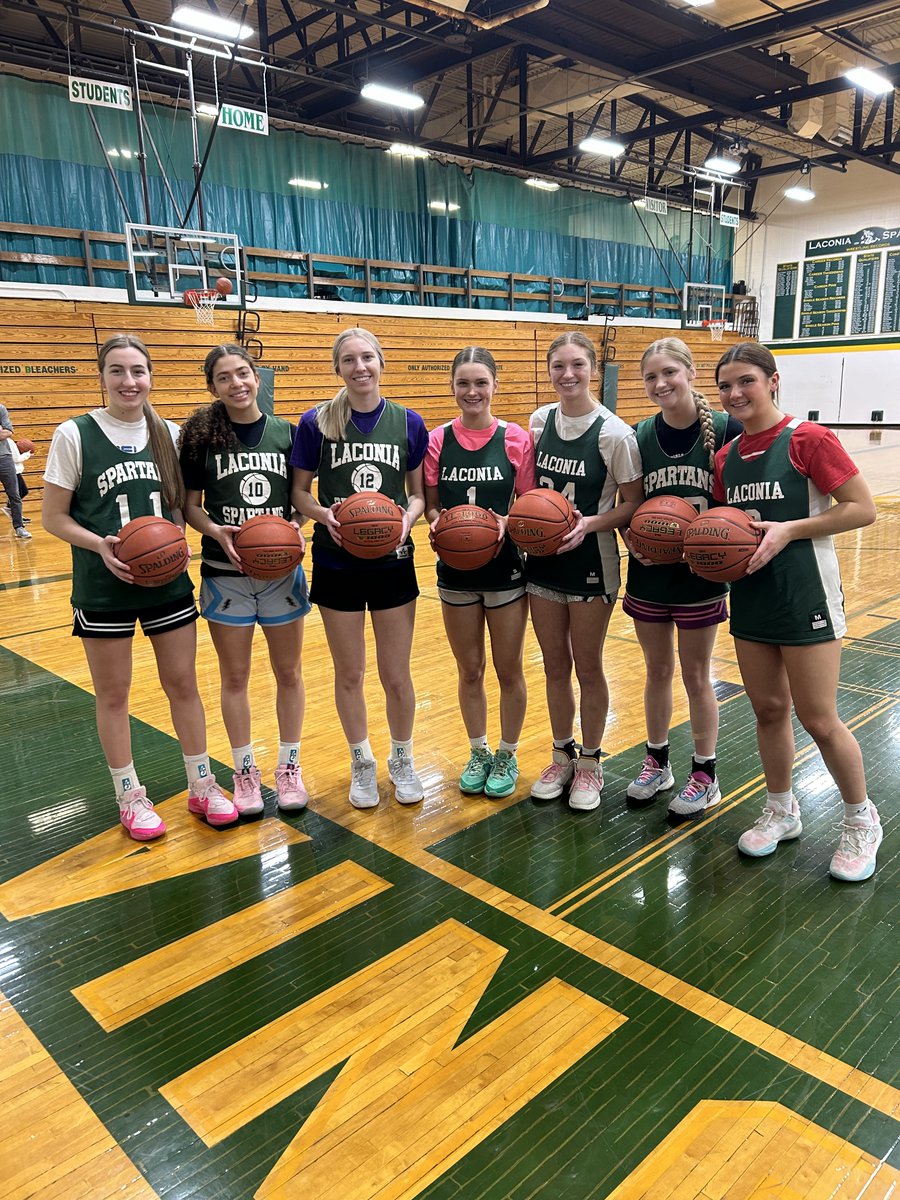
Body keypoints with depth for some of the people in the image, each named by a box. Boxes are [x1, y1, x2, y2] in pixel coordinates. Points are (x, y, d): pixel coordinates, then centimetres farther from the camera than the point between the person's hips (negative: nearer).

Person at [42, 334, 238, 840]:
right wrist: (101, 545, -20)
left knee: (183, 684, 10)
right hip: (104, 590, -2)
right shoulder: (75, 435, -7)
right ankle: (131, 797, 27)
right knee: (113, 695, 9)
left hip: (171, 583, 3)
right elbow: (54, 517, -4)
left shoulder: (170, 434, 3)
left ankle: (202, 785, 27)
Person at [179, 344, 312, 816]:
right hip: (225, 575, -1)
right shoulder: (202, 435, -3)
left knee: (288, 672, 11)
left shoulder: (286, 432, 0)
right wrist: (216, 531, -18)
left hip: (282, 571, 1)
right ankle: (244, 772, 26)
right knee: (235, 677, 9)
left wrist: (296, 524, -14)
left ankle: (289, 767, 28)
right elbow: (190, 504, 0)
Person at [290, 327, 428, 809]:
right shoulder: (317, 422, -3)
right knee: (349, 674, 11)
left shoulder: (408, 422, 0)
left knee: (396, 675, 7)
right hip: (336, 564, 0)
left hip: (393, 562, 1)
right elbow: (299, 493, 1)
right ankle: (362, 763, 32)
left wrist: (407, 520, -15)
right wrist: (325, 514, -19)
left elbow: (419, 493, 6)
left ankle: (401, 760, 32)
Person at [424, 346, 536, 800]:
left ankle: (507, 757, 30)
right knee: (469, 671, 14)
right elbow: (430, 504, 3)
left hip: (505, 569, -2)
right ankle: (478, 754, 33)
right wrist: (436, 520, -18)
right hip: (455, 571, 2)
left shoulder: (516, 439, -6)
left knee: (509, 671, 9)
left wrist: (505, 522, -21)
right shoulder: (438, 439, -1)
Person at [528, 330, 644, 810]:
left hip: (591, 562, -4)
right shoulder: (539, 420, 2)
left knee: (588, 668, 8)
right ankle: (563, 756, 32)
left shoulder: (614, 432, -13)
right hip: (542, 560, 5)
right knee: (555, 666, 14)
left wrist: (590, 523, -23)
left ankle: (590, 762, 28)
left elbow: (634, 502, -8)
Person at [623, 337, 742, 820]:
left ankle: (705, 776, 27)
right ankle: (657, 762, 34)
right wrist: (632, 541, -13)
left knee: (695, 675, 10)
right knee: (657, 671, 16)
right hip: (649, 575, 3)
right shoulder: (640, 436, -2)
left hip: (701, 577, -3)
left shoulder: (725, 429, -12)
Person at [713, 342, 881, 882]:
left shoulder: (809, 439, -12)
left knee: (819, 720, 1)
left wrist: (788, 530, -21)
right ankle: (781, 811, 33)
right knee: (768, 708, 14)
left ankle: (862, 821, 25)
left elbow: (863, 508, -13)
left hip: (805, 598, -6)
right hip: (750, 597, 6)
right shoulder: (727, 457, 7)